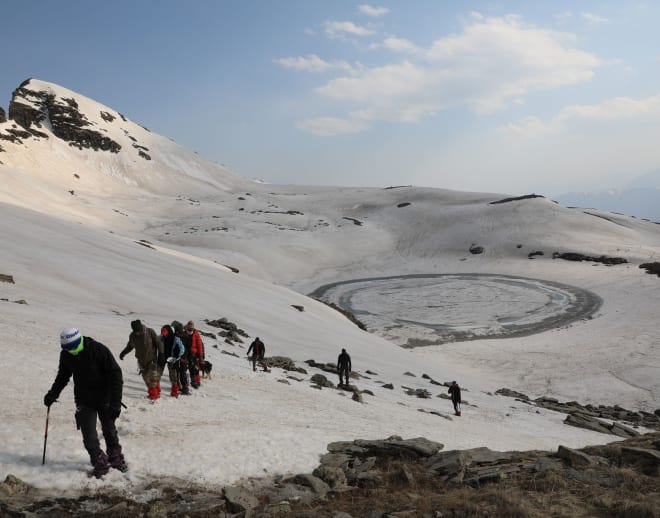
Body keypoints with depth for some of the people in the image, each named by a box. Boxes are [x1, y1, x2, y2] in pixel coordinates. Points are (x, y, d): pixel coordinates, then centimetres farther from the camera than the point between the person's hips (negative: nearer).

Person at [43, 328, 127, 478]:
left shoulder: (99, 350, -24)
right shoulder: (66, 355, -9)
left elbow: (116, 376, -20)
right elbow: (62, 376, 13)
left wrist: (115, 403, -23)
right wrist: (53, 394, 6)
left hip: (104, 399, -3)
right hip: (84, 401, 3)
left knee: (109, 431, 12)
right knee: (89, 436, -3)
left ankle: (116, 458, 33)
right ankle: (100, 463, 15)